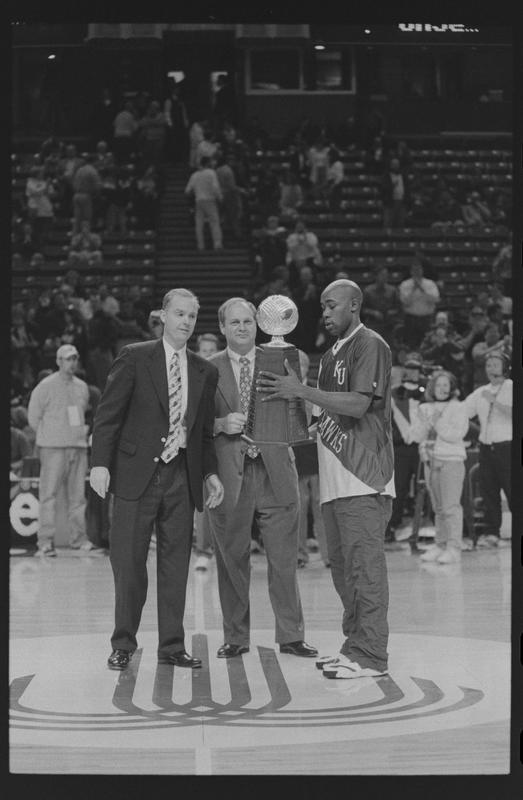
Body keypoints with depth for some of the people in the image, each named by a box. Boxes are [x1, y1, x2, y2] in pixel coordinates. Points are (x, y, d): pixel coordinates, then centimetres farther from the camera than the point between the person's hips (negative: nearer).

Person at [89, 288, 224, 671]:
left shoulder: (205, 372, 13)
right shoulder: (134, 357, 1)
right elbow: (108, 414, -3)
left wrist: (210, 472, 6)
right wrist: (101, 463, -11)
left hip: (181, 477, 4)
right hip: (137, 474, -3)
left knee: (176, 562, 5)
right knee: (128, 560, 0)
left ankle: (172, 646, 13)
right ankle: (123, 645, 11)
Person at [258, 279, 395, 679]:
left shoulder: (370, 345, -7)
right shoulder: (332, 354, 20)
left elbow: (358, 404, -17)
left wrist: (302, 390, -16)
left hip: (363, 476, -9)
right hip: (336, 477, 9)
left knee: (364, 563, -9)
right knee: (342, 565, 11)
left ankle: (371, 654, -8)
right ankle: (356, 644, 18)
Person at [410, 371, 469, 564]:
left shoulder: (457, 408, -1)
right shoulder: (425, 409, 14)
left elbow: (456, 434, -12)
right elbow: (417, 436, 8)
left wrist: (437, 423, -11)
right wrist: (426, 422, -7)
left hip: (451, 461, -5)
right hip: (430, 461, 5)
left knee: (451, 506, -9)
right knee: (438, 507, 10)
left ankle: (454, 548, -9)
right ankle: (440, 544, 15)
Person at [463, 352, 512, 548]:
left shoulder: (512, 388, 0)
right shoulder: (481, 392, 15)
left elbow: (512, 412, -15)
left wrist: (494, 401, -22)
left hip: (506, 446, -5)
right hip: (486, 446, 5)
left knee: (512, 490, -7)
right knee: (488, 490, 4)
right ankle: (491, 532, 8)